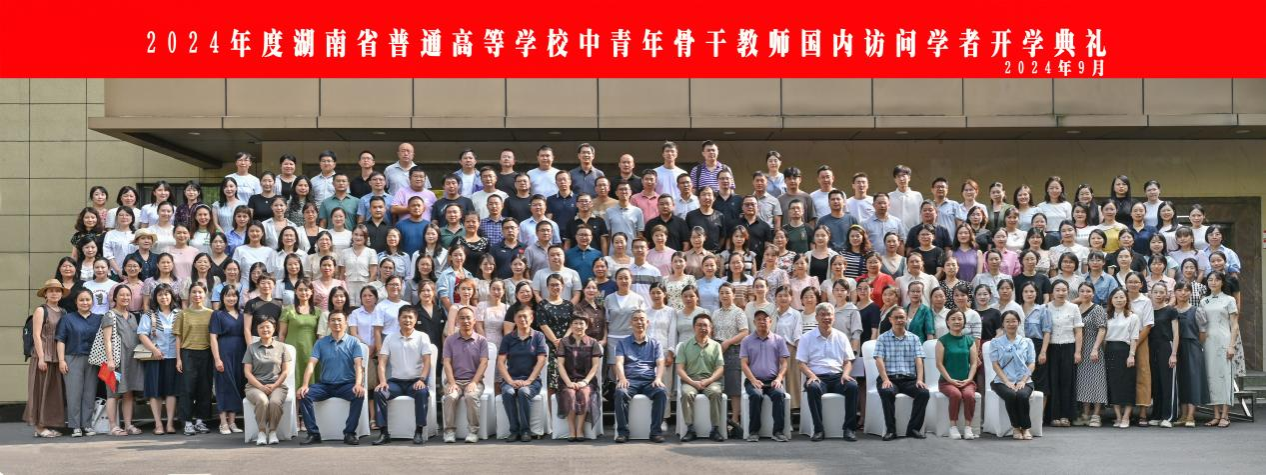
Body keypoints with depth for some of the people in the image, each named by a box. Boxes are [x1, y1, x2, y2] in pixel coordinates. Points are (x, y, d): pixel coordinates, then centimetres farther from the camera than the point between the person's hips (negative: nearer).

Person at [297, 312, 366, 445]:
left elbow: (359, 365, -8)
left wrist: (358, 384, -27)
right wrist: (305, 385, -18)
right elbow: (311, 364, -1)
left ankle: (349, 433, -22)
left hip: (346, 384, -2)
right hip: (325, 385, 2)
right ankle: (313, 434, -17)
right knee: (304, 394, -23)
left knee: (359, 394, -33)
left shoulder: (354, 342, 4)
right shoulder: (320, 343, 9)